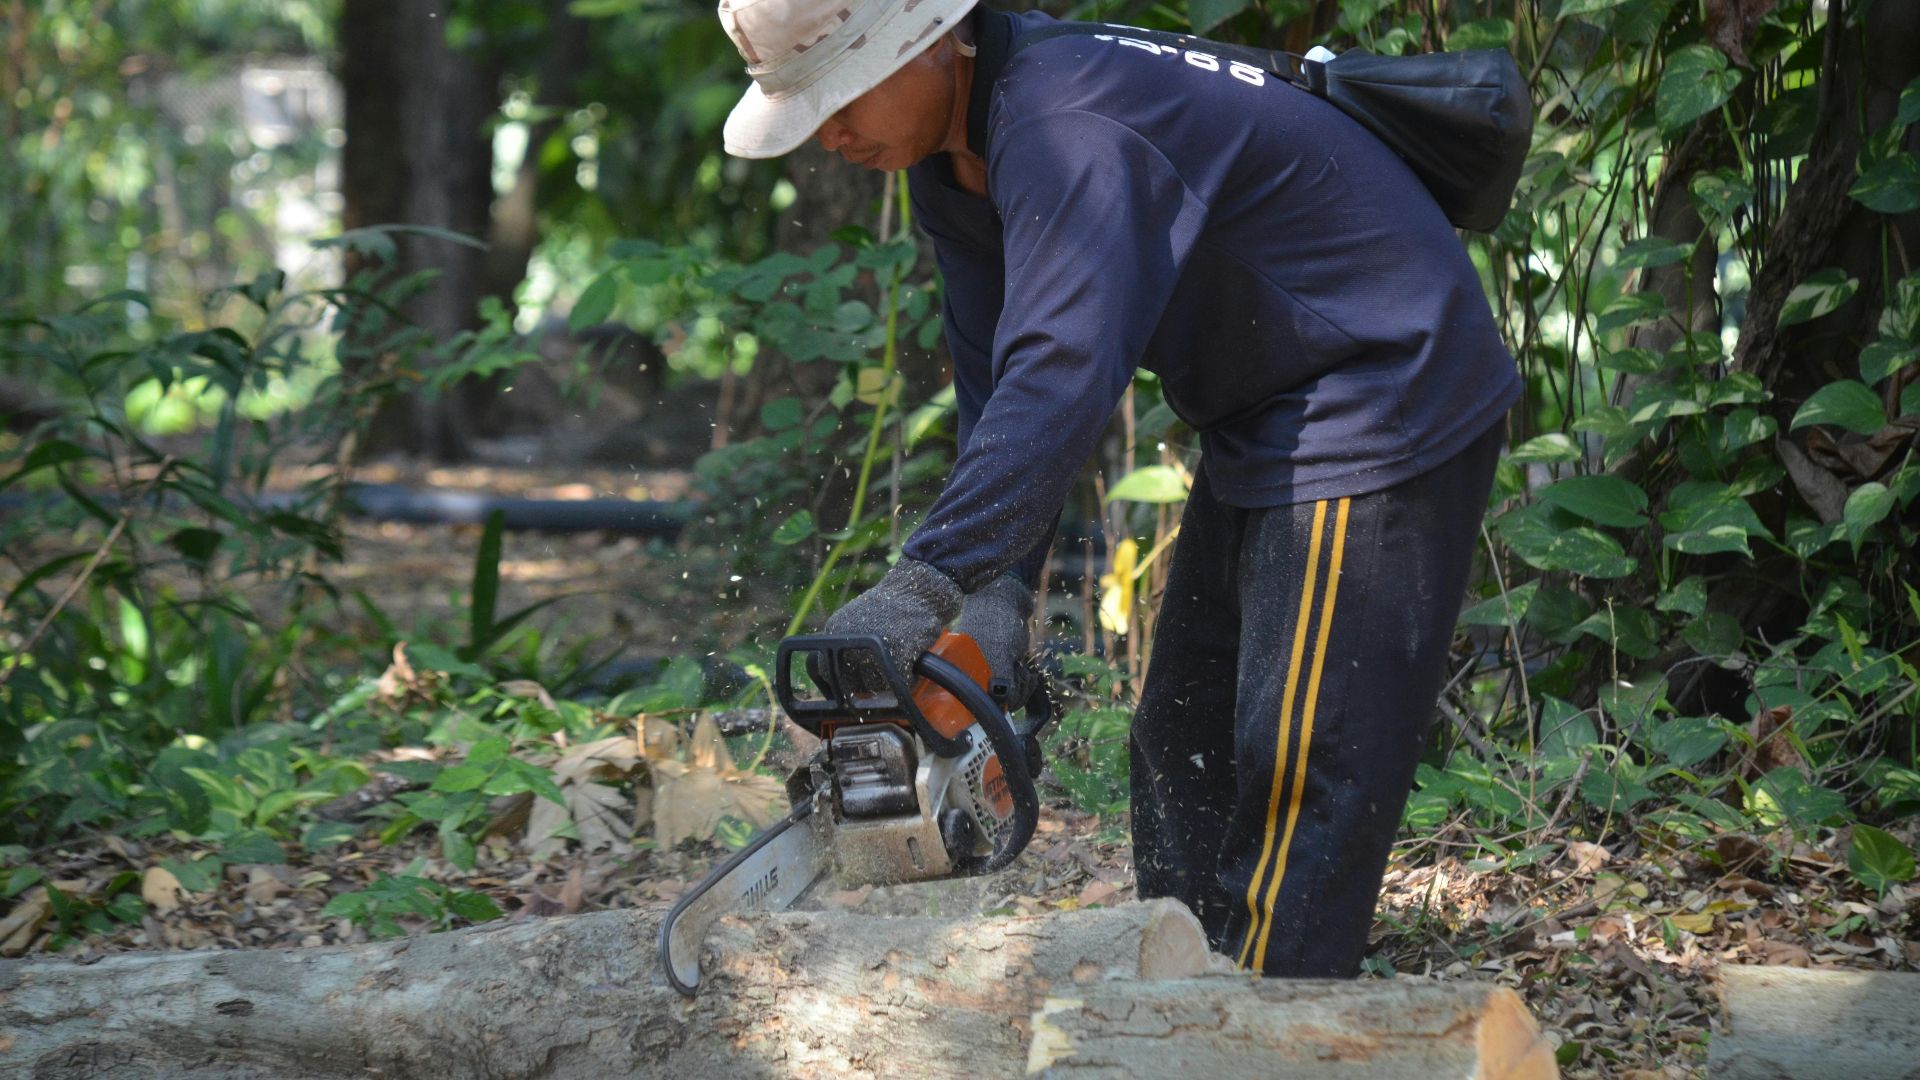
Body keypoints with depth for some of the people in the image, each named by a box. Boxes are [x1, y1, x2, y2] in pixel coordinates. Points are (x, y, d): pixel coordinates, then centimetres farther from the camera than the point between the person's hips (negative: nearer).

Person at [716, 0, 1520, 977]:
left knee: (1298, 773, -12)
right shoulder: (957, 158, 3)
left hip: (1378, 412, -11)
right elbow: (993, 383, 1)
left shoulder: (1068, 134, -29)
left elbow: (1059, 378, -39)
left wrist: (924, 584, -41)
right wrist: (997, 591, -10)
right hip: (1261, 426, 11)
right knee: (1182, 748, 13)